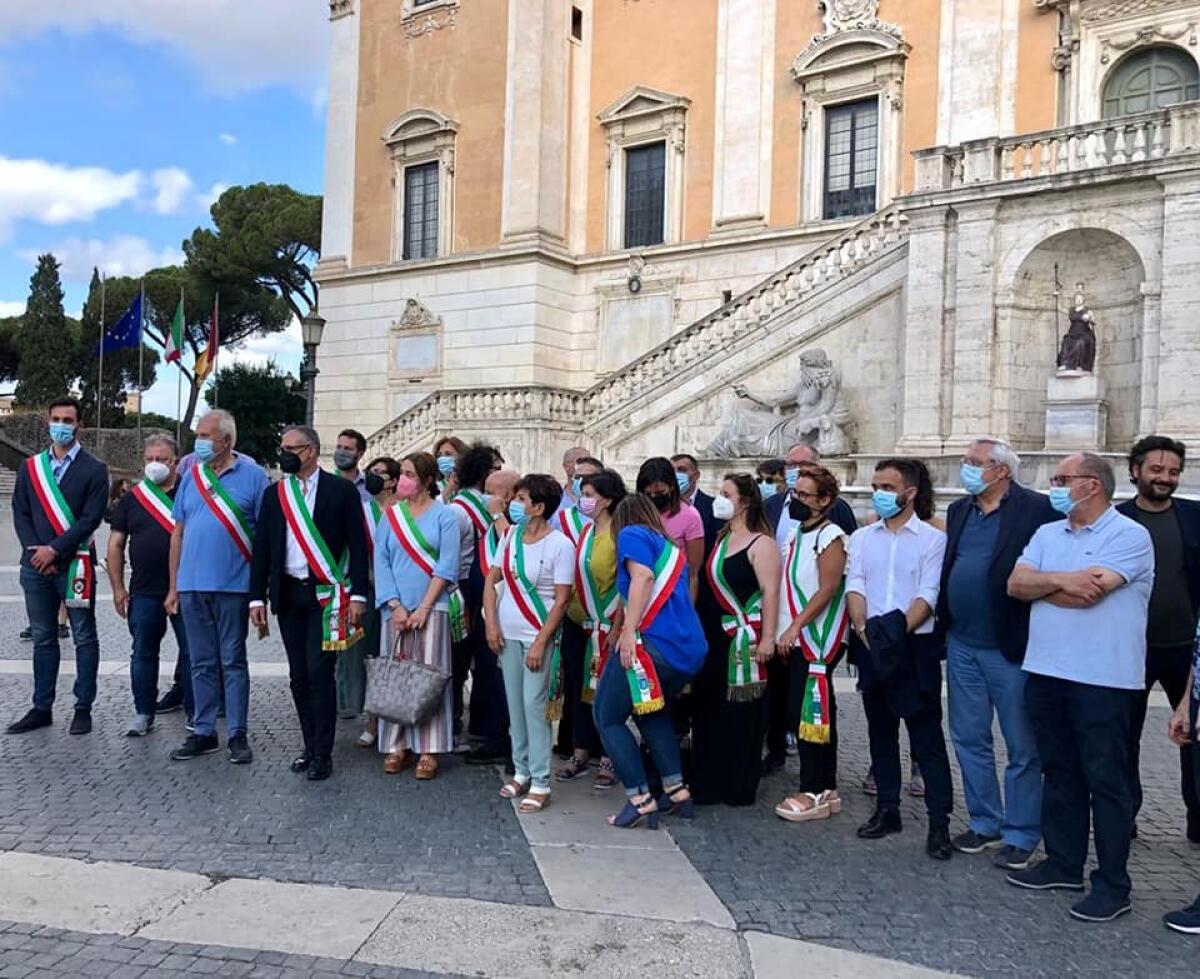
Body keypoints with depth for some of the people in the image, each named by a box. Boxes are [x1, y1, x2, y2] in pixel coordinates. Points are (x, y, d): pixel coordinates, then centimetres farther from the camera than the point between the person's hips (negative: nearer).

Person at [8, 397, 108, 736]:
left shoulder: (94, 469, -2)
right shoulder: (31, 467, 11)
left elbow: (91, 519, -9)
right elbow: (20, 513, 7)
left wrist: (54, 550, -15)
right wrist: (35, 551, -7)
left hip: (75, 565, -4)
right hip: (35, 565, 4)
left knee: (84, 638, 2)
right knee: (43, 639, 11)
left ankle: (83, 709, 9)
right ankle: (42, 708, 19)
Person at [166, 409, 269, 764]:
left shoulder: (252, 476, -3)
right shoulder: (191, 478, 10)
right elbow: (178, 534, 13)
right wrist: (173, 587, 10)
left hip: (233, 586, -4)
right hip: (192, 586, 4)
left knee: (233, 662, 4)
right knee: (202, 663, 11)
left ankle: (237, 734, 12)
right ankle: (203, 732, 21)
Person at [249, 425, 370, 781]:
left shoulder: (341, 490, -2)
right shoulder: (275, 494, 10)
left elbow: (357, 544, -3)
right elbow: (262, 548, 10)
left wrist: (358, 594, -9)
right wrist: (257, 597, 5)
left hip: (327, 594, -4)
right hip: (288, 594, 4)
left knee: (320, 672, -7)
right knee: (299, 675, 9)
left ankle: (322, 754, 1)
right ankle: (311, 745, 21)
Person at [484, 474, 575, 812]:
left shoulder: (560, 544, -12)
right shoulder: (511, 535, 4)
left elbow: (562, 600, -12)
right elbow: (491, 580, 10)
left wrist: (540, 643, -15)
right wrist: (491, 624, 0)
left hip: (539, 636, -5)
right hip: (508, 634, 6)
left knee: (535, 705, -6)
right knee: (515, 705, 12)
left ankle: (540, 783, 3)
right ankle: (521, 771, 24)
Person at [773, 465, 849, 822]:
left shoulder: (830, 537, -10)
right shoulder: (796, 534, 16)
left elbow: (828, 589, -17)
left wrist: (795, 626, -19)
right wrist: (786, 631, 15)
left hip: (818, 641, -9)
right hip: (797, 640, 9)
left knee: (810, 712, -8)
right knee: (808, 712, 12)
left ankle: (815, 793, 1)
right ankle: (826, 790, 21)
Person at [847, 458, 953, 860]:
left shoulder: (932, 539, -1)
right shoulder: (862, 538, 11)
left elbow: (928, 596, -9)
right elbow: (854, 587, 2)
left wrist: (899, 630, -22)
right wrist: (862, 627, -15)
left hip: (915, 646, -4)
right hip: (870, 647, 5)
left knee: (927, 735, -3)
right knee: (881, 731, 13)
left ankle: (939, 822, 2)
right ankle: (887, 809, 24)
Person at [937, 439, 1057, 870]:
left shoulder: (1038, 509, -10)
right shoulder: (959, 511, 11)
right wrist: (943, 626, 7)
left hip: (1011, 647, -6)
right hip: (963, 645, 7)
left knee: (1022, 748, 6)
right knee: (969, 739, 14)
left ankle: (1020, 835, 18)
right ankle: (984, 822, 28)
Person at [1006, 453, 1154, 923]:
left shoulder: (1129, 535, -10)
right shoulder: (1047, 534, 12)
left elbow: (1087, 594, -20)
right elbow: (1015, 584, 2)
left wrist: (1039, 585, -4)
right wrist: (1058, 580, -14)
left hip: (1103, 679, -7)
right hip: (1046, 672, 7)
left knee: (1106, 780, 2)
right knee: (1059, 773, 15)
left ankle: (1113, 884, 11)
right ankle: (1063, 863, 28)